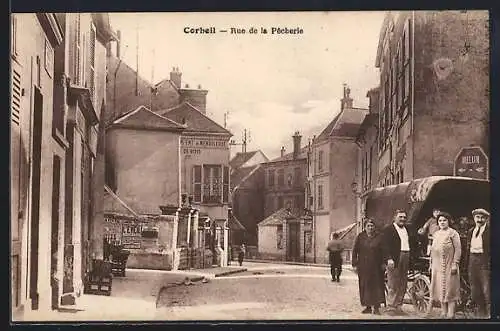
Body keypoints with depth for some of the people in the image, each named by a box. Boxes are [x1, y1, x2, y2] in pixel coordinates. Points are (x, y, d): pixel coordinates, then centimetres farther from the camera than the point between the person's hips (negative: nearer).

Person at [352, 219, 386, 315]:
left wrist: (383, 263, -3)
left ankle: (376, 307, 2)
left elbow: (383, 251, 5)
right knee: (365, 286, 3)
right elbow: (355, 251, 3)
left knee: (377, 285, -2)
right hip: (363, 266, 0)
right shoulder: (360, 237, 4)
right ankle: (368, 306, 12)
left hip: (376, 266, 0)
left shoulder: (379, 237, 5)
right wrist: (355, 264, -2)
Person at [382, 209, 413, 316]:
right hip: (395, 259, -7)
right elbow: (386, 245, -11)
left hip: (406, 259, 7)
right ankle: (391, 308, 0)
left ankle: (398, 307, 17)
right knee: (393, 285, -5)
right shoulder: (389, 229, -3)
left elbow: (410, 243, 17)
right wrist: (389, 258, -21)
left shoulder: (407, 229, 18)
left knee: (403, 285, 9)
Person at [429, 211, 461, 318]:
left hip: (449, 266, -6)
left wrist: (455, 264, -16)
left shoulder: (453, 233, -4)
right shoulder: (436, 234, 15)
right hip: (437, 266, 6)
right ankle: (444, 312, 17)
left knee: (449, 289, -6)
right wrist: (431, 264, 15)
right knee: (440, 289, 9)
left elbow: (458, 249, -9)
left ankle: (450, 314, -3)